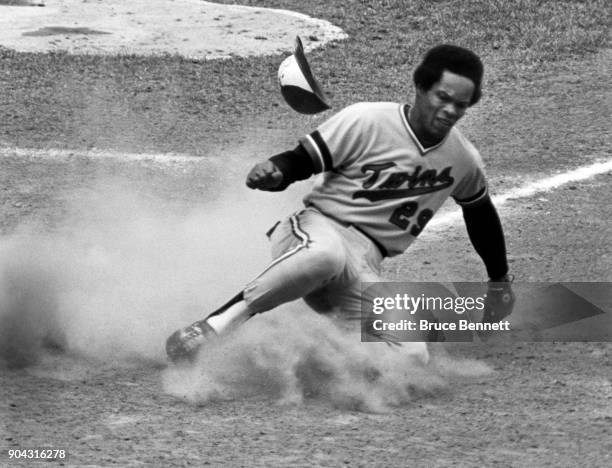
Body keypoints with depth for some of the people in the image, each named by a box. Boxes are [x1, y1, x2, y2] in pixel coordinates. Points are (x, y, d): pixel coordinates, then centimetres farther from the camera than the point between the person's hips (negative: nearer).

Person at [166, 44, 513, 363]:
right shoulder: (366, 121, -6)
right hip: (317, 229, -5)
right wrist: (274, 172, -29)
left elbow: (481, 211, 28)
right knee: (326, 256, -45)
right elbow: (302, 160, -5)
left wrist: (500, 280, 36)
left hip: (366, 263, 5)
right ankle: (222, 321, -38)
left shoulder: (464, 162, 9)